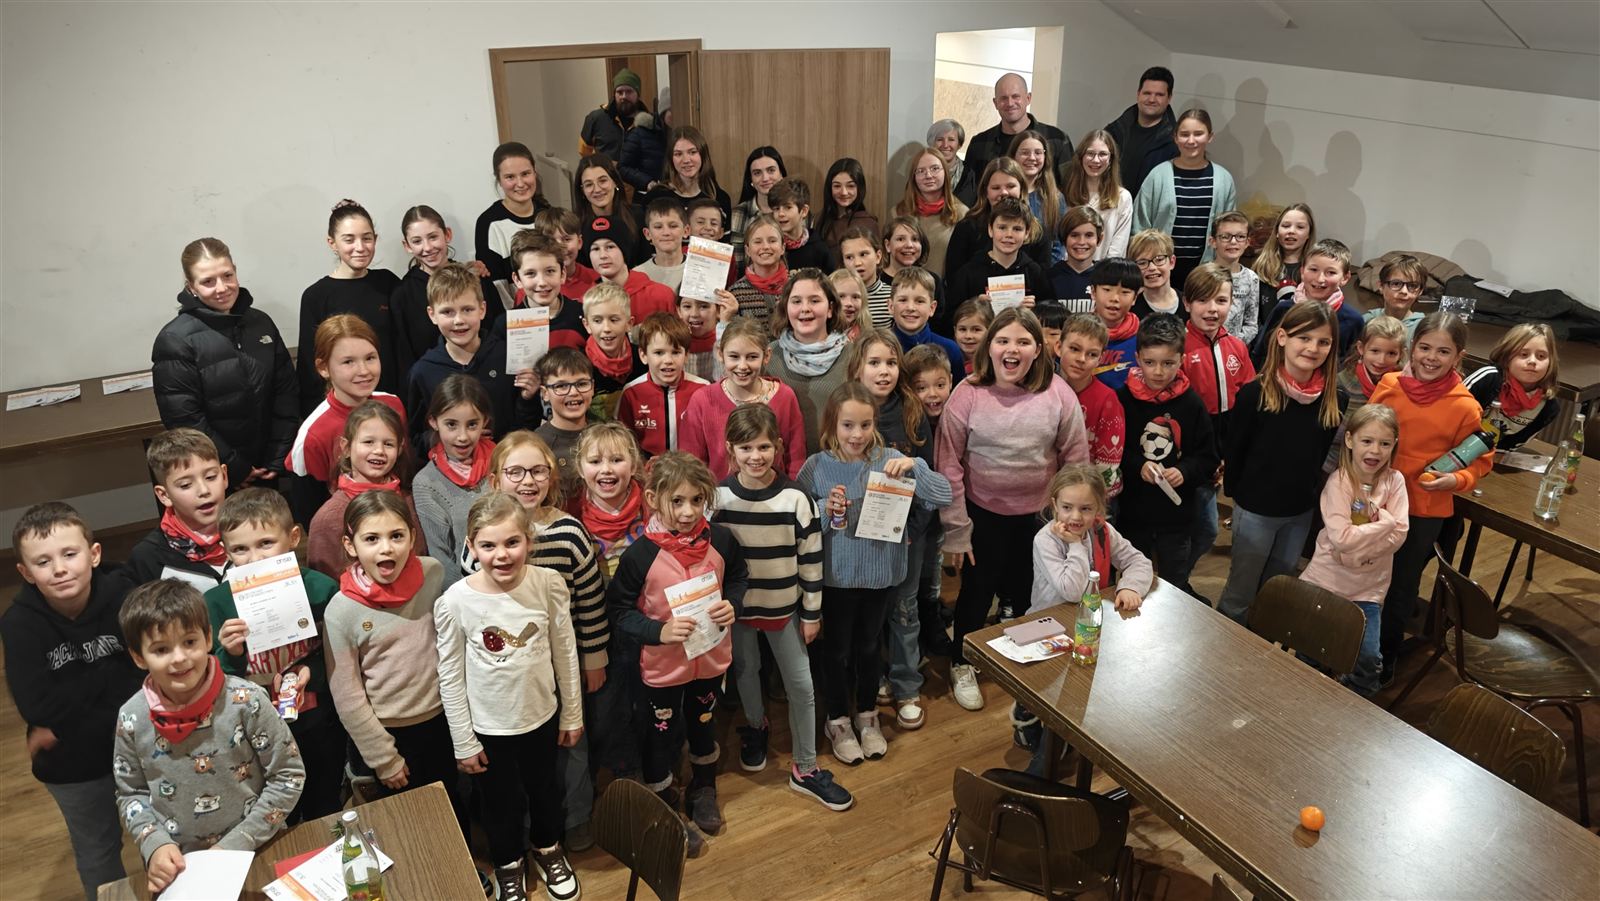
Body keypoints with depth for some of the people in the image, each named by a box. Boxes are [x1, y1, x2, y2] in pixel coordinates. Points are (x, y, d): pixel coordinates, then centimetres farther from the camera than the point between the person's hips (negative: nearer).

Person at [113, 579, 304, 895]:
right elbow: (130, 794, 5)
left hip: (256, 855, -4)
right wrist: (155, 845, -10)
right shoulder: (131, 718, -9)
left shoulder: (246, 702, -18)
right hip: (179, 867, 4)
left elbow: (288, 776, -11)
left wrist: (237, 844, -14)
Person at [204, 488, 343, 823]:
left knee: (326, 814, 24)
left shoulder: (320, 588, -17)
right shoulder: (217, 603, -14)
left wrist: (313, 670, -23)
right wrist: (230, 656, -29)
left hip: (320, 729, 0)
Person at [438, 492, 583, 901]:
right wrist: (464, 742, -6)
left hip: (541, 716, 2)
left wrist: (572, 713, 2)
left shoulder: (548, 584, -18)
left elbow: (566, 652, -5)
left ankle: (547, 849, 55)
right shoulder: (455, 602, -22)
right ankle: (508, 865, 50)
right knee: (501, 802, 20)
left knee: (546, 790, 25)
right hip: (488, 728, -2)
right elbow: (450, 676, -12)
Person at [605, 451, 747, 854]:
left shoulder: (720, 540, -12)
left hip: (710, 658, 4)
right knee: (661, 735, 13)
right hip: (662, 665, -4)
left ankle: (703, 791, 51)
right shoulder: (641, 554, -23)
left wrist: (733, 604, -13)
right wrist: (659, 631, -27)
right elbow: (618, 608, -15)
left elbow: (739, 576, 6)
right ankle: (665, 810, 36)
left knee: (704, 723, 25)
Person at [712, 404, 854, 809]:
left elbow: (811, 558, -7)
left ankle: (805, 768, 21)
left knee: (801, 685, 5)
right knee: (745, 671, 20)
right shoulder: (718, 497, -12)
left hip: (784, 605, -1)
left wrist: (812, 612, -3)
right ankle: (755, 726, 51)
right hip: (735, 605, 1)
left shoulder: (796, 498, -15)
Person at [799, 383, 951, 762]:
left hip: (881, 573, 2)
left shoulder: (890, 461, -10)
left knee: (870, 645, 20)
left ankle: (867, 715, 42)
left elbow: (943, 496, -15)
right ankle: (837, 720, 36)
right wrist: (826, 511, -28)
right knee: (838, 648, 15)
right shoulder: (816, 467, -12)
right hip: (837, 575, -1)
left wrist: (913, 467, -29)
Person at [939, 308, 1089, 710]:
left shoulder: (1058, 394, -10)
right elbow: (949, 466, -10)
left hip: (1038, 515, 2)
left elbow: (1076, 461, -1)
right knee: (976, 591, 13)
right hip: (983, 514, -1)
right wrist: (956, 531, -8)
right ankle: (961, 665, 37)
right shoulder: (968, 394, -14)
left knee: (1027, 593, 17)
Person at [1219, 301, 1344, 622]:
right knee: (1241, 593, 9)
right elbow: (1233, 450, -10)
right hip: (1256, 510, -4)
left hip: (1301, 512, 4)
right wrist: (1236, 492, -5)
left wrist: (1310, 492, 5)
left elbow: (1327, 452, 7)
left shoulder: (1333, 400, -6)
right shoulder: (1255, 393, -18)